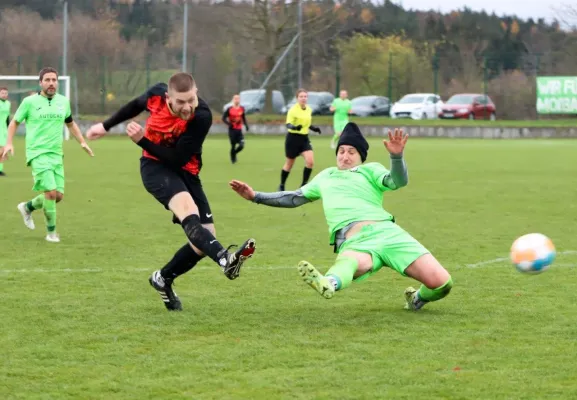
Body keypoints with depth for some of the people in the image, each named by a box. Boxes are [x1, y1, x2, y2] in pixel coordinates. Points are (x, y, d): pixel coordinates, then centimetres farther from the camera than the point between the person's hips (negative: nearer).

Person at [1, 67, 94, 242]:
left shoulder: (63, 102, 8)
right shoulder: (29, 102, -3)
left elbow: (70, 124, 25)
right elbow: (14, 122, 8)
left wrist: (82, 142, 16)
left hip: (56, 155, 5)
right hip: (38, 154, -5)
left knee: (59, 195, 2)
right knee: (51, 192, -17)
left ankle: (28, 207, 29)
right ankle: (51, 231, 0)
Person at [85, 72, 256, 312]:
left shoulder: (201, 117, -25)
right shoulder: (157, 95, -16)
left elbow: (178, 160, -25)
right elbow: (136, 105, 11)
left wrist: (142, 141, -30)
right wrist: (107, 126, 22)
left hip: (185, 172, 1)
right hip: (155, 167, -1)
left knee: (204, 240, -6)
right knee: (188, 210, -32)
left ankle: (163, 279, 20)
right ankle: (225, 260, -57)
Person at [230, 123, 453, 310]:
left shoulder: (370, 170, 20)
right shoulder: (326, 176, 32)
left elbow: (398, 181, 0)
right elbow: (295, 198, 41)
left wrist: (396, 156, -22)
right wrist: (255, 196, 33)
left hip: (387, 232, 0)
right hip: (353, 243, 0)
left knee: (441, 283, -17)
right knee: (349, 262, -43)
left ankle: (418, 300, 16)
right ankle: (328, 284, -78)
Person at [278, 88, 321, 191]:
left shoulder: (309, 110, 5)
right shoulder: (293, 110, -15)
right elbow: (288, 124, -25)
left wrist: (314, 128, 3)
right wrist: (294, 127, -45)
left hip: (304, 138, 5)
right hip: (293, 138, -5)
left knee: (310, 161, -13)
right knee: (289, 163, 8)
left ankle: (304, 185, 1)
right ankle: (281, 185, 27)